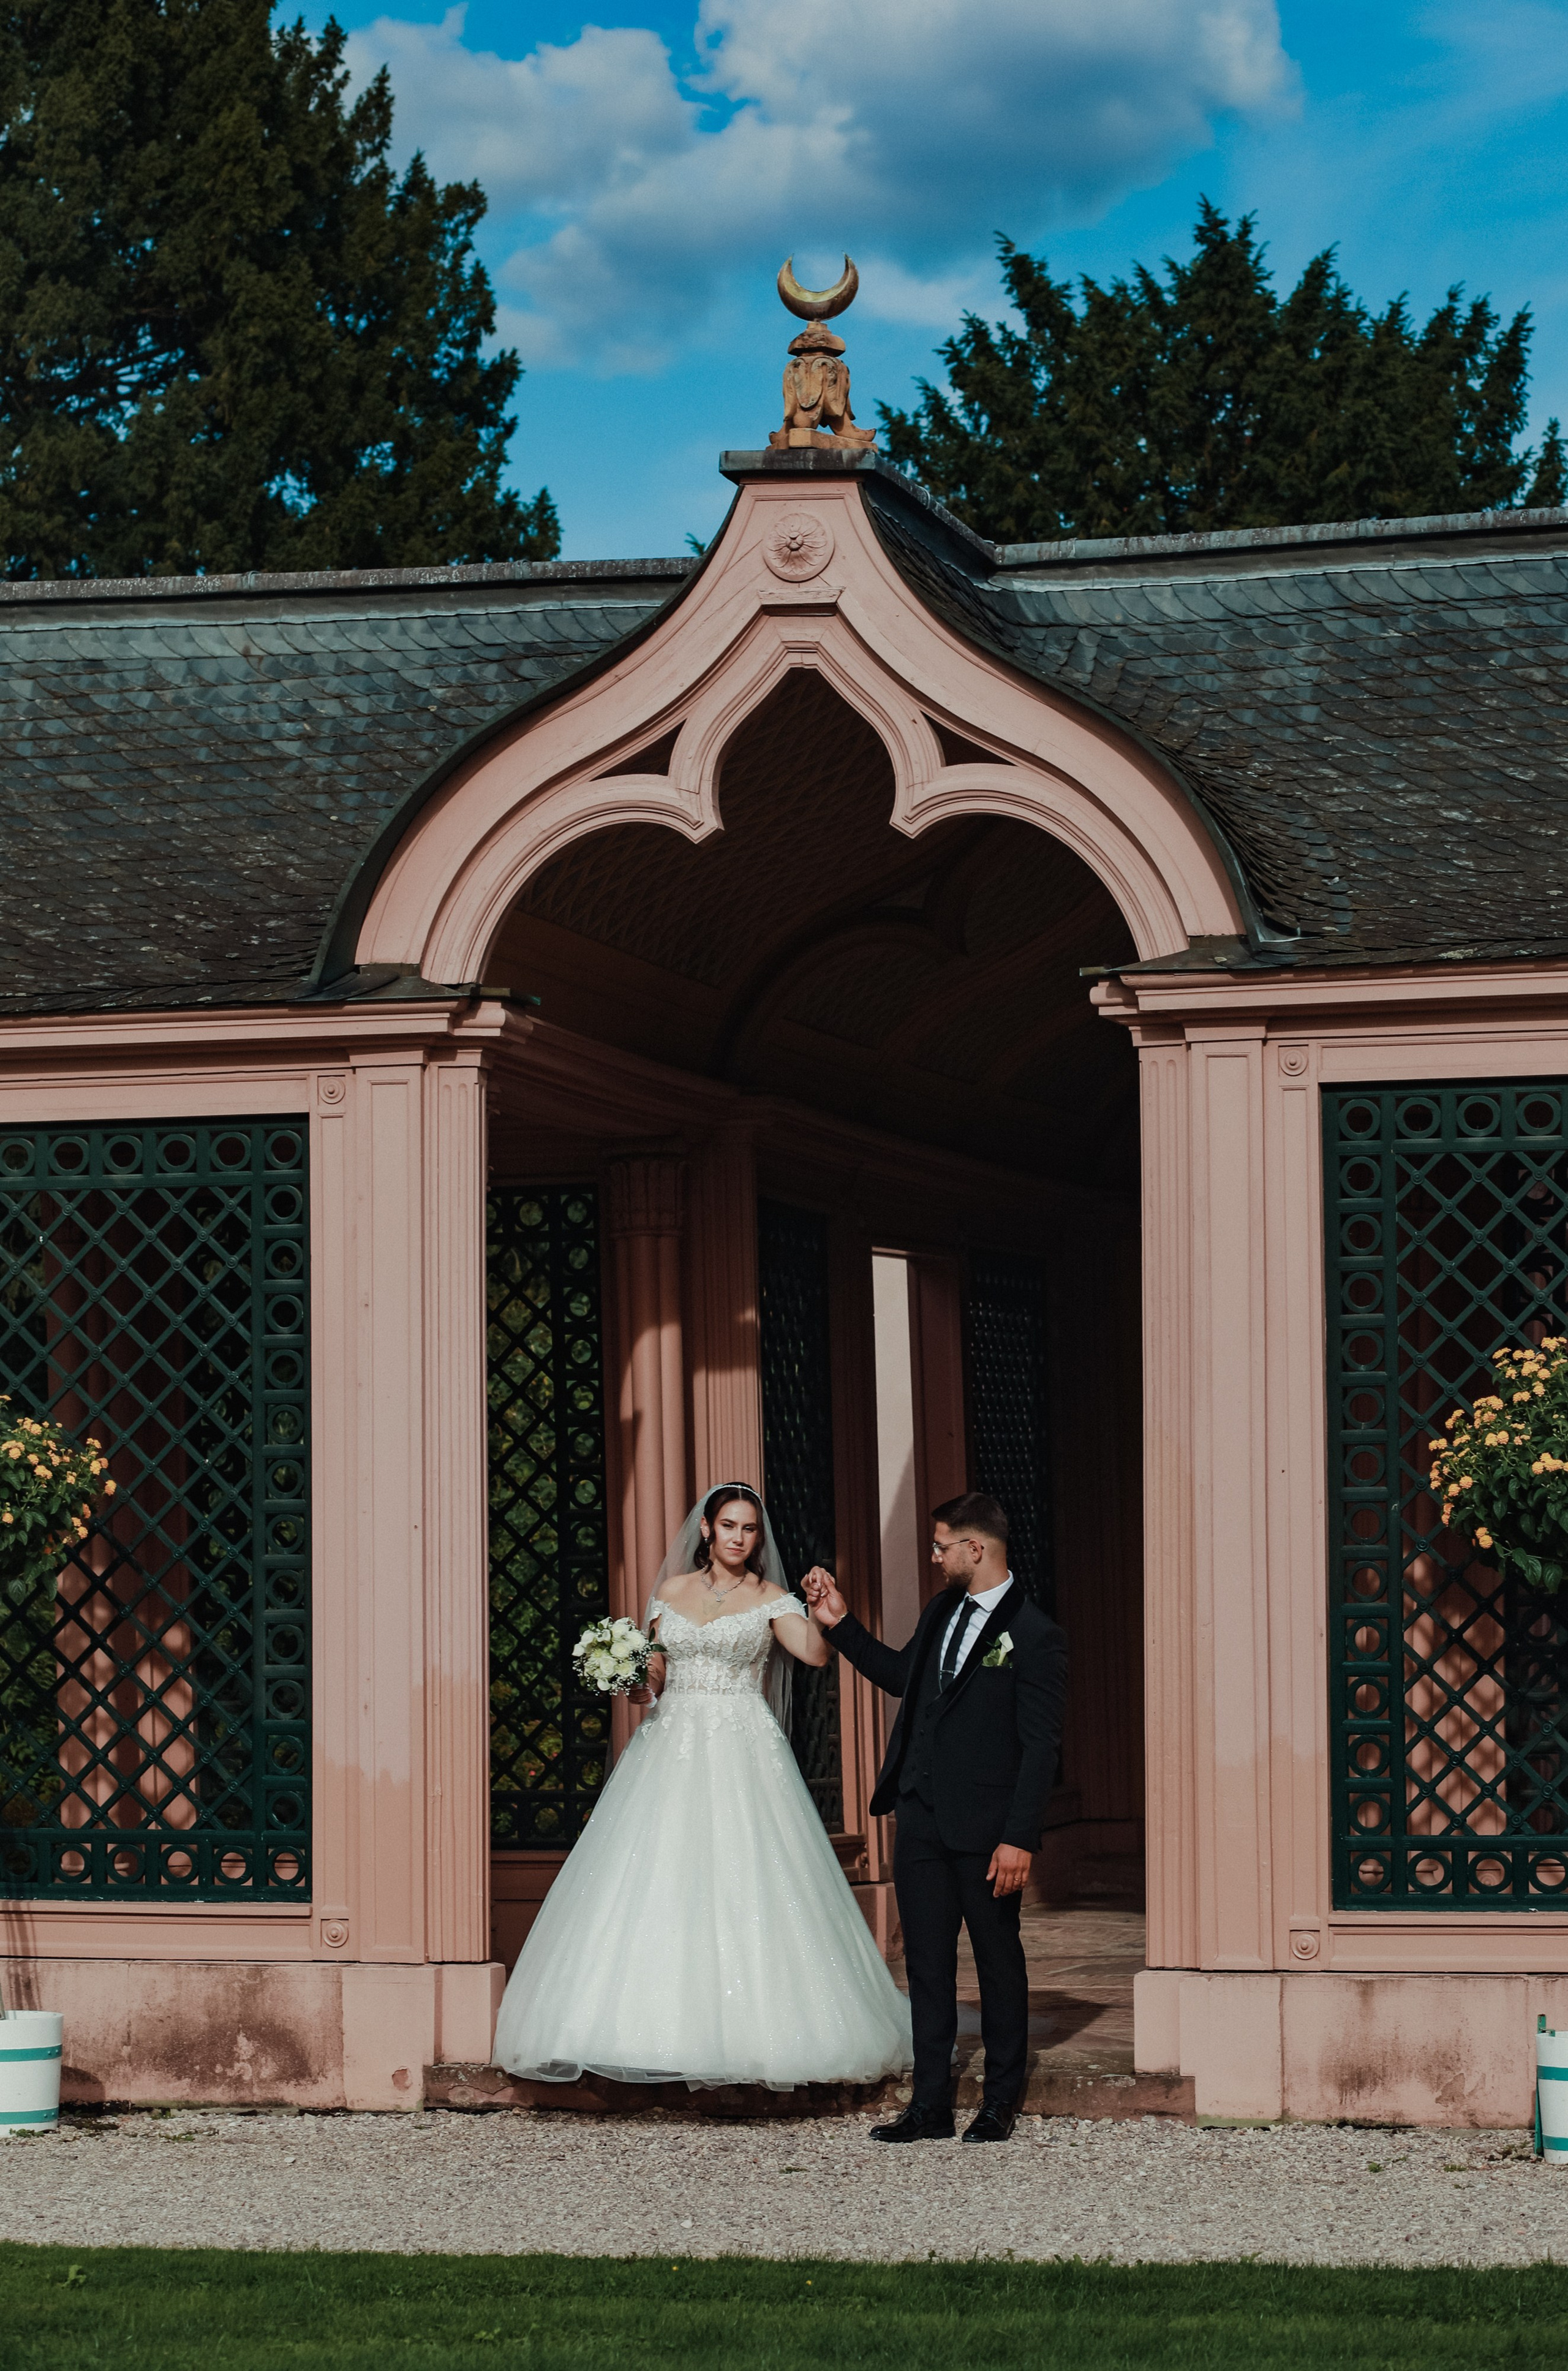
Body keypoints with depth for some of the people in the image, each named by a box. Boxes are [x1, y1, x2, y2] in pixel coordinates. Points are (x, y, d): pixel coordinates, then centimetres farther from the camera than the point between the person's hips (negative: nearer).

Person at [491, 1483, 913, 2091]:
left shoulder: (769, 1600, 2)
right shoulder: (672, 1591, 12)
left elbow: (815, 1653, -12)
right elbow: (656, 1672, 16)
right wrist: (633, 1678, -3)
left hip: (741, 1753, -3)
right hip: (674, 1746, 4)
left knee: (745, 1890, -8)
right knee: (659, 1885, -3)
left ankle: (747, 2030, -4)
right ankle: (667, 2029, 0)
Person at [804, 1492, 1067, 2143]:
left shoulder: (1034, 1636, -12)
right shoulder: (941, 1613, 11)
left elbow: (1040, 1747, -14)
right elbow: (901, 1675, 28)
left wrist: (1020, 1839, -19)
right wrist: (839, 1623, 21)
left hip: (986, 1829, -7)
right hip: (921, 1820, 7)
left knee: (998, 1961, 6)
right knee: (927, 1962, 8)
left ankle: (1000, 2105, 15)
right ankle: (930, 2106, 13)